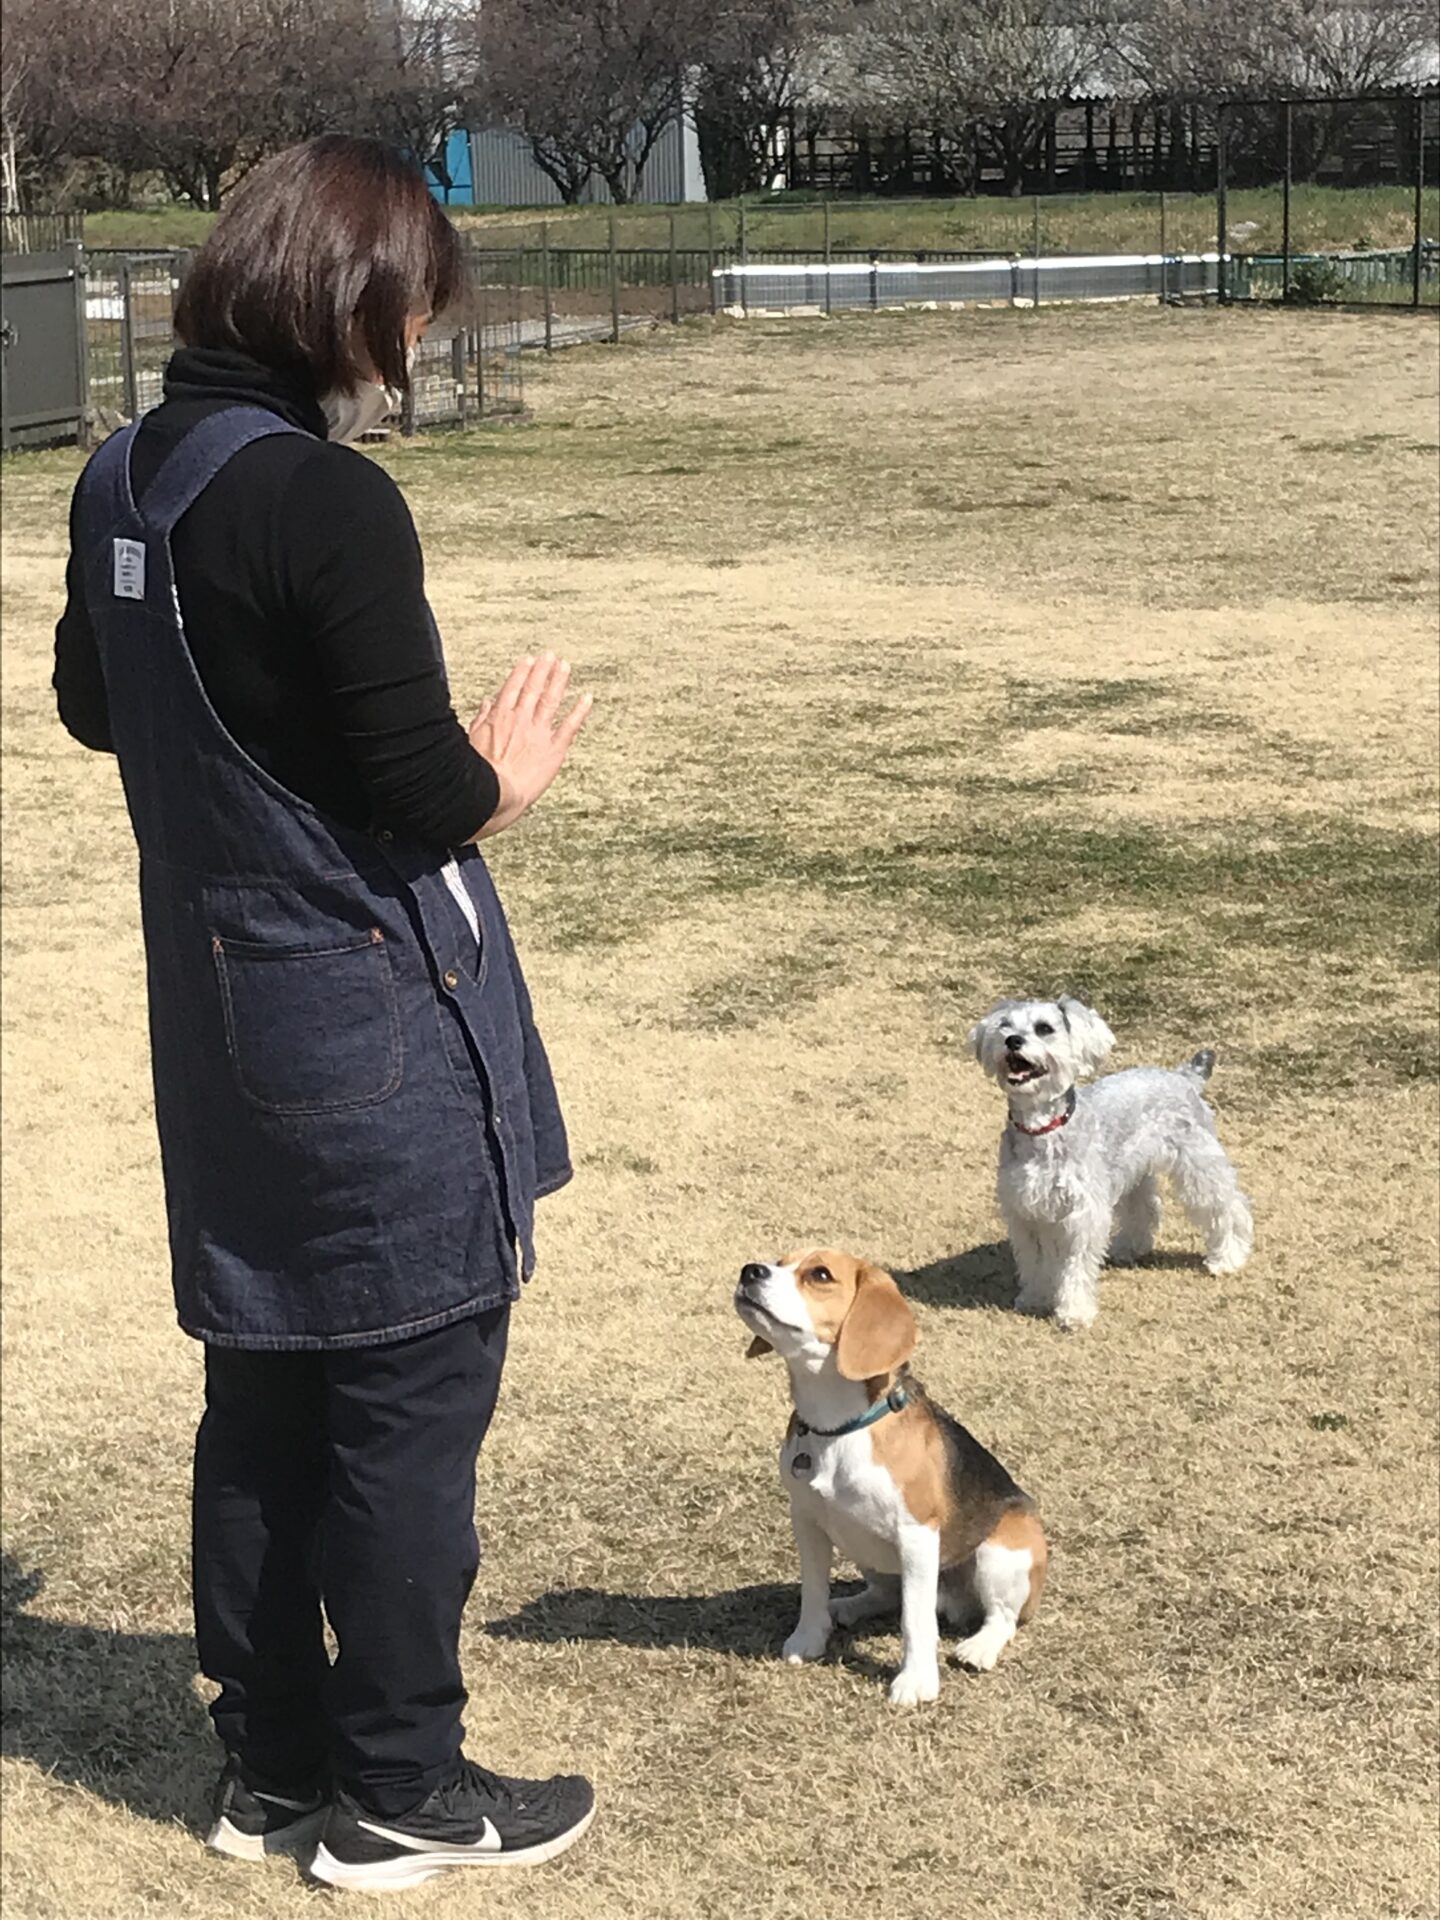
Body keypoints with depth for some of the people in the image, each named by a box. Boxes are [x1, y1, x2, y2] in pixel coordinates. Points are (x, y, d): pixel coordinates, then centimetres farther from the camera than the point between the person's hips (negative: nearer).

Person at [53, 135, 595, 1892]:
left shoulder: (121, 478, 4)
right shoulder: (327, 503, -22)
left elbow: (90, 704, 18)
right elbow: (427, 794, -20)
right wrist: (511, 769, -1)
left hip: (217, 1011, 8)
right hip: (376, 1027, -8)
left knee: (263, 1397, 17)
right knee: (413, 1406, 4)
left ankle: (272, 1762, 28)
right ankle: (399, 1796, 16)